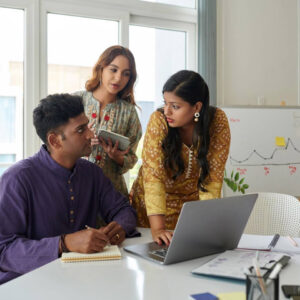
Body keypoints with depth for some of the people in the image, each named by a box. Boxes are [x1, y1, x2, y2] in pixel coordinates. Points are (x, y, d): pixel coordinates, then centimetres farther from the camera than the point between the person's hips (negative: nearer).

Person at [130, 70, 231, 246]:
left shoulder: (218, 121, -18)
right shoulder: (159, 120, -22)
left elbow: (213, 177, -19)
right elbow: (153, 175, -28)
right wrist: (158, 228, -36)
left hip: (192, 201, 1)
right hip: (152, 204, -1)